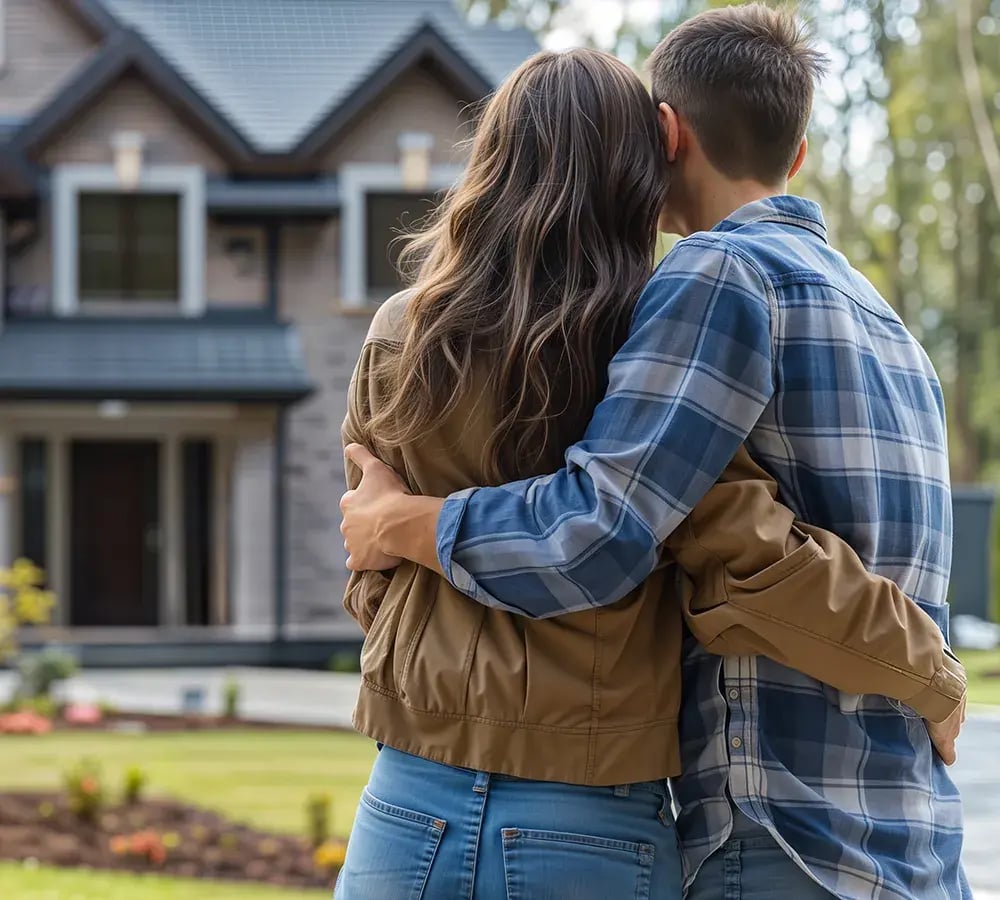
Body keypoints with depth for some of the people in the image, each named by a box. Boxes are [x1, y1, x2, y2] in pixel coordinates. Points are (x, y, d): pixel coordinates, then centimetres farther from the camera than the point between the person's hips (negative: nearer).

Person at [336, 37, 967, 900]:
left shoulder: (399, 342, 2)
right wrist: (931, 675, 1)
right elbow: (754, 567, -12)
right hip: (591, 831, -2)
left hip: (415, 806, 2)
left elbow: (373, 581, 10)